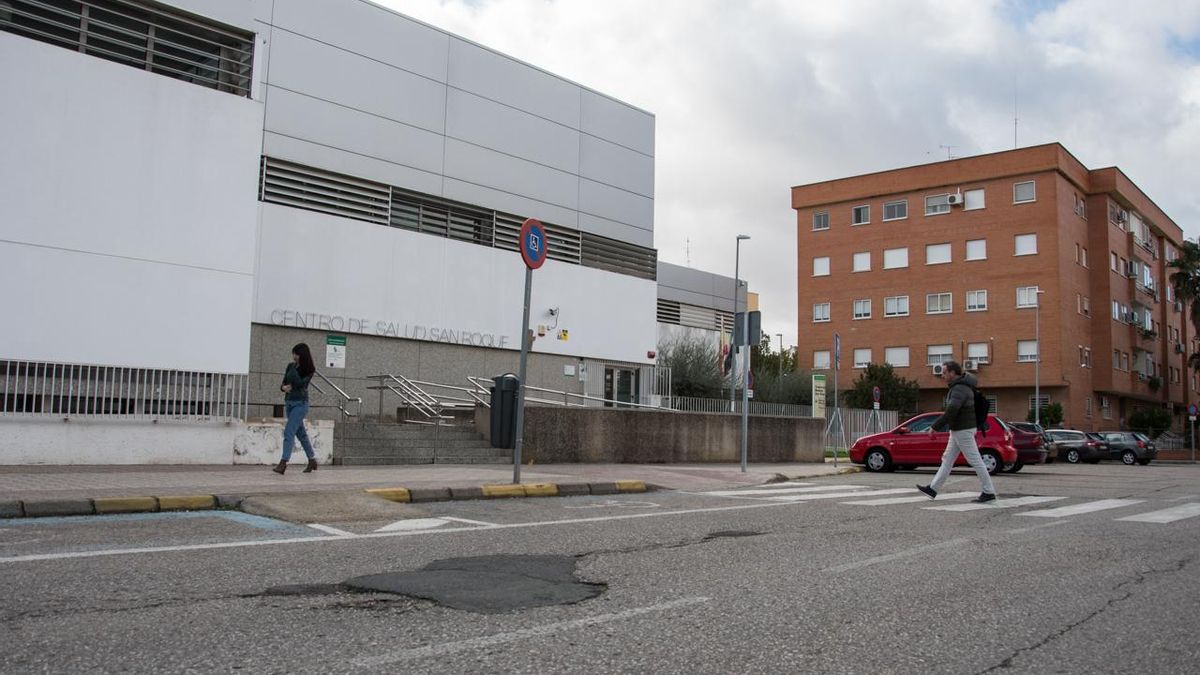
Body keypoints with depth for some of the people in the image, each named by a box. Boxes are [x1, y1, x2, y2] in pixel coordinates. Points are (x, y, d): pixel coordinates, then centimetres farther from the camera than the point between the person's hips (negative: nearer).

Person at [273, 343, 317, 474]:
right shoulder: (290, 366, 8)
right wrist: (283, 387, -10)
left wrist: (294, 367, -14)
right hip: (289, 402, 7)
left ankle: (283, 463, -21)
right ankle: (312, 461, 23)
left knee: (289, 431, -17)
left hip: (300, 403, -7)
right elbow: (283, 383, 12)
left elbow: (299, 383, -21)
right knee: (300, 433, 13)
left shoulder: (309, 370, -8)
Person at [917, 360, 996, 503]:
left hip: (963, 431, -11)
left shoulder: (960, 389, -21)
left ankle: (989, 492, 6)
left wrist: (935, 426, -22)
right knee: (947, 459, 10)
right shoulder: (961, 386, 13)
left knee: (975, 461, -2)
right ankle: (933, 489, 13)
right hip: (959, 430, 11)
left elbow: (951, 411, -30)